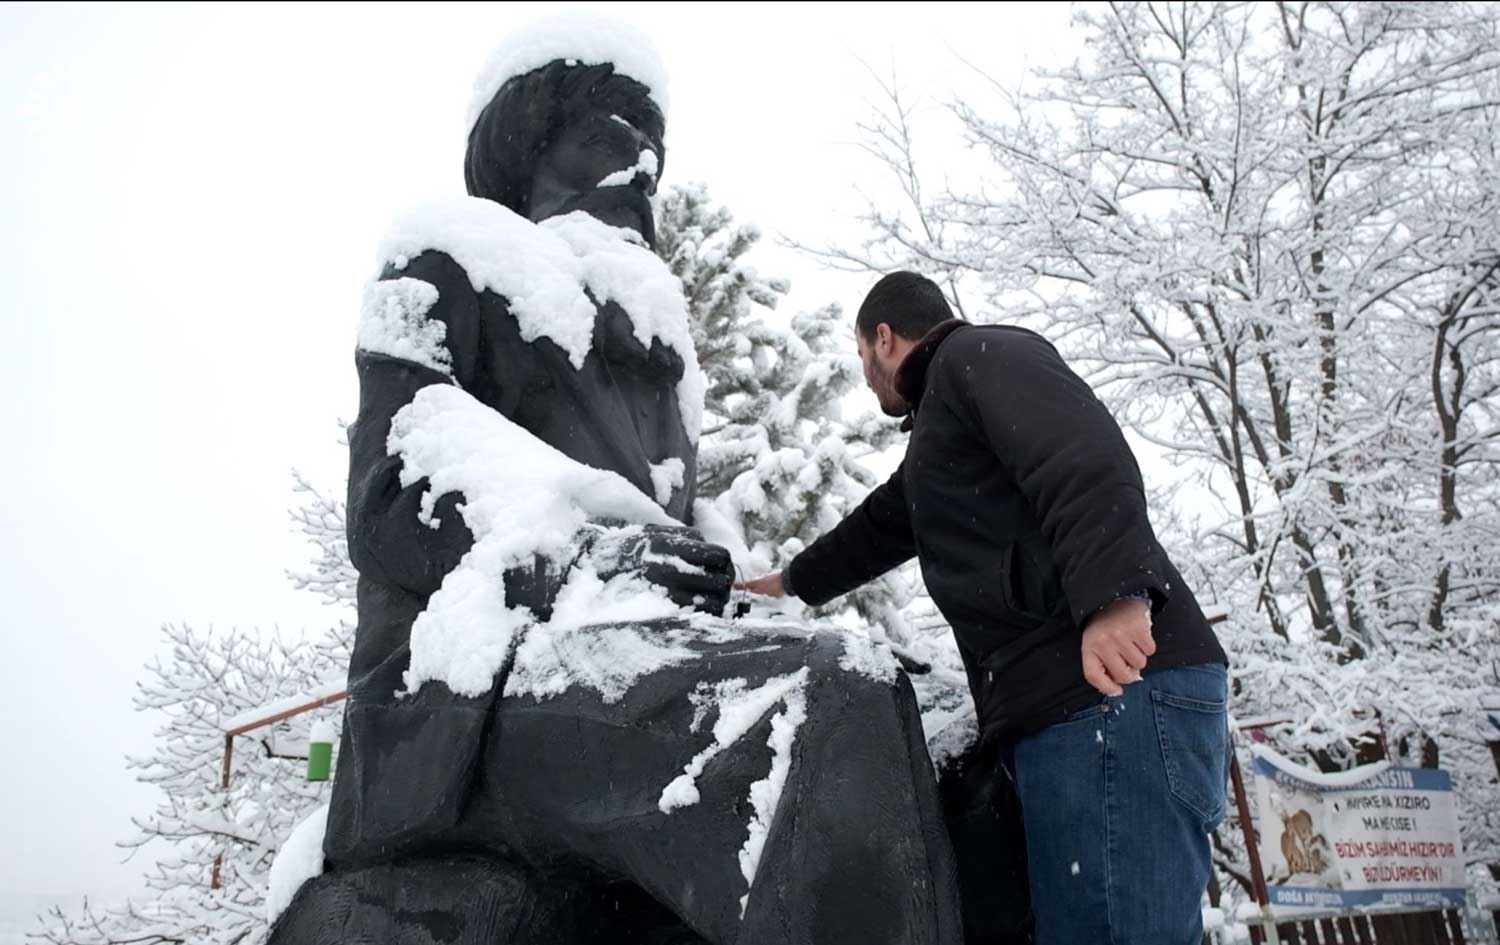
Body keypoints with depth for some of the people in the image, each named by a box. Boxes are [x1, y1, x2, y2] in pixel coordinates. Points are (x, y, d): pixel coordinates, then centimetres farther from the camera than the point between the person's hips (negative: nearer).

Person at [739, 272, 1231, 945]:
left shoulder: (980, 354, 4)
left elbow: (1088, 459, -15)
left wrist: (1113, 594, -30)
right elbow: (879, 528, 49)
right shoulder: (939, 423, 34)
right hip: (1060, 707, 10)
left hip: (1115, 688, -10)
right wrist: (790, 584, 61)